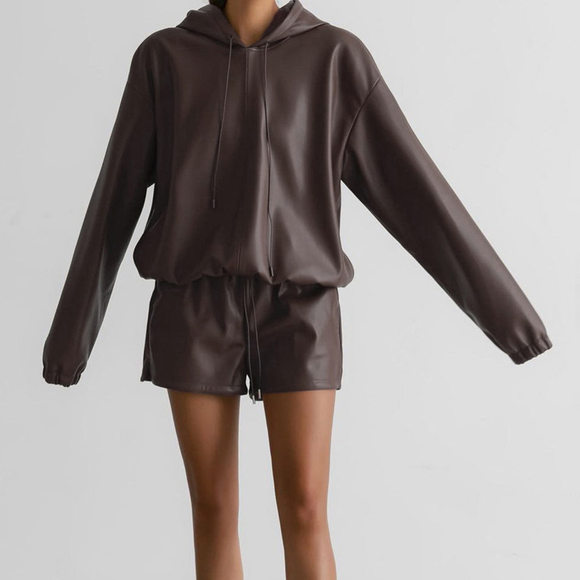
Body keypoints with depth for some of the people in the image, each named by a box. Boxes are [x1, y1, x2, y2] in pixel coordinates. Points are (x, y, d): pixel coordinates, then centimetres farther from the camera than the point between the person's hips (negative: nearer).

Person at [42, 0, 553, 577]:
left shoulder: (338, 57, 2)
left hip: (297, 312, -1)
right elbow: (115, 202, 6)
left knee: (305, 513, -5)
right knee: (214, 512, 5)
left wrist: (504, 306, -3)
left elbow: (417, 188, -1)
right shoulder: (163, 58, 4)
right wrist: (71, 328, 8)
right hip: (198, 310, 1)